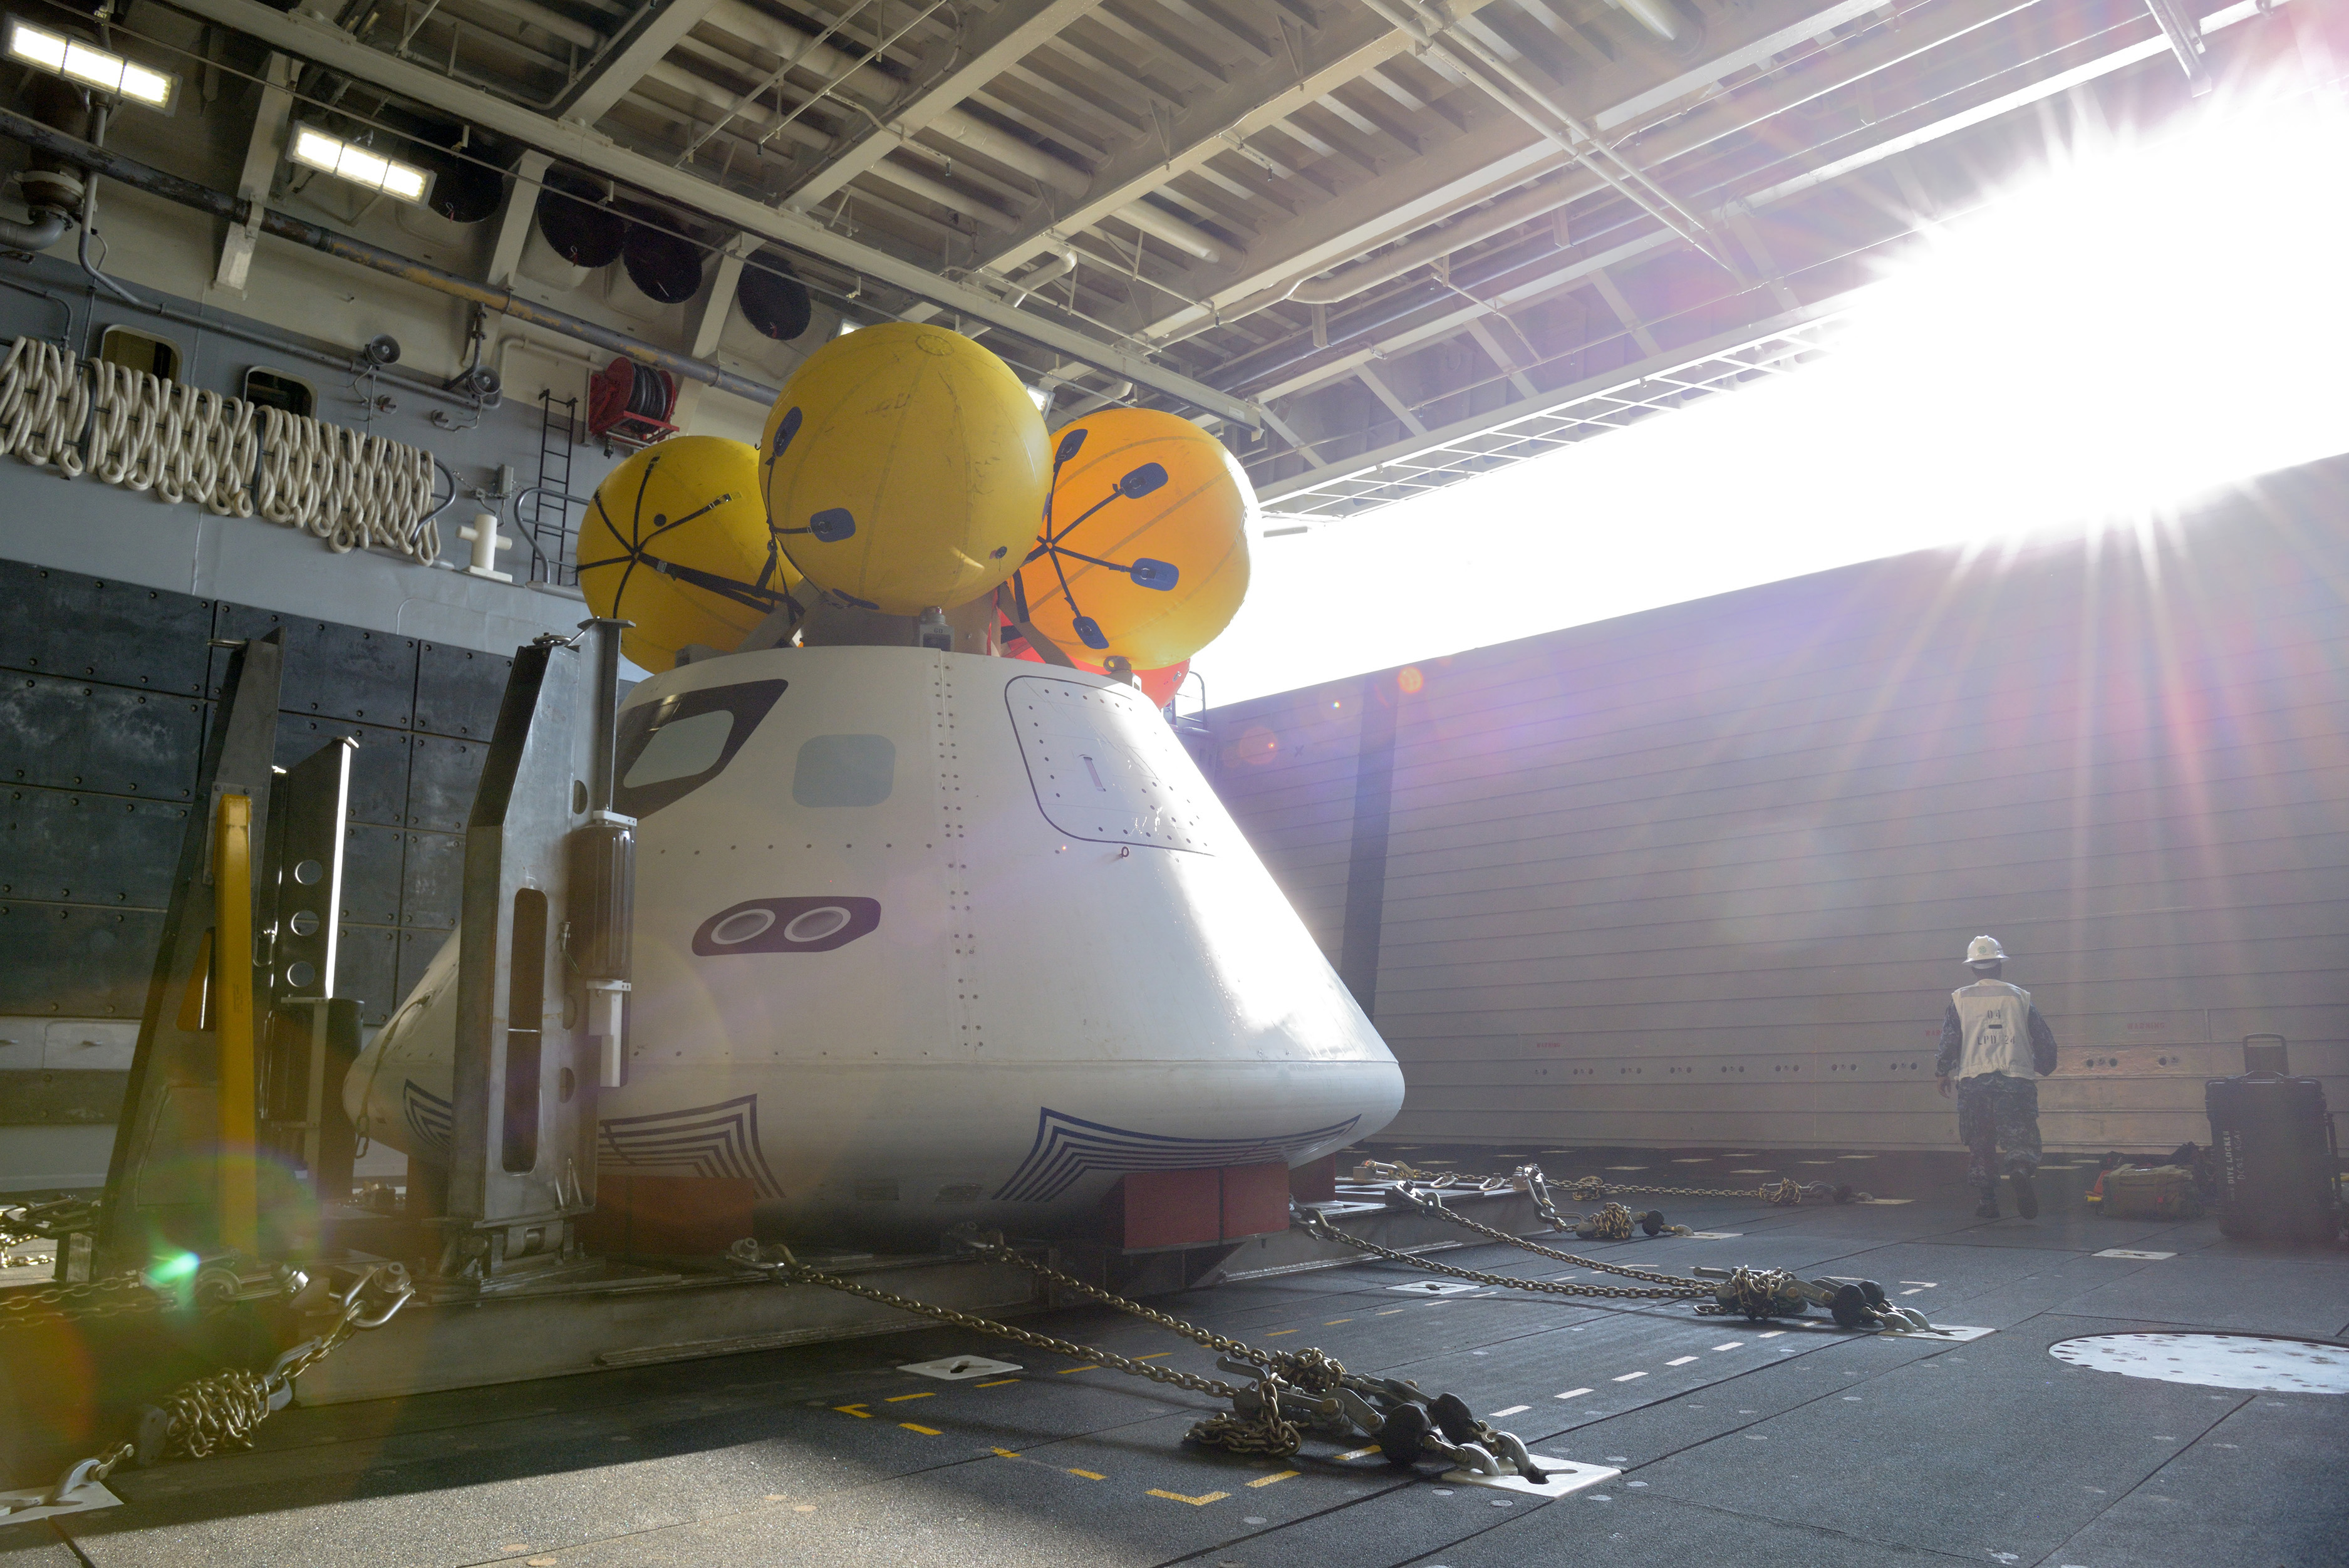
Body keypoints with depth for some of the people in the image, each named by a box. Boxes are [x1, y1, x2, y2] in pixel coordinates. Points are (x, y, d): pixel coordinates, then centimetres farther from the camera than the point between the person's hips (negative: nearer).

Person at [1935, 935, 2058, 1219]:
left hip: (1974, 1081, 0)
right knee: (2020, 1136, 0)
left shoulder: (1960, 999, 3)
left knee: (1980, 1142, 11)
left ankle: (1989, 1202, 8)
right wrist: (2040, 1069, 24)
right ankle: (2022, 1173, -32)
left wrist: (1942, 1073, 12)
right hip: (2016, 1079, 0)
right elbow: (2045, 1040, 7)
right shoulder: (2019, 997, 6)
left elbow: (1949, 1040, -1)